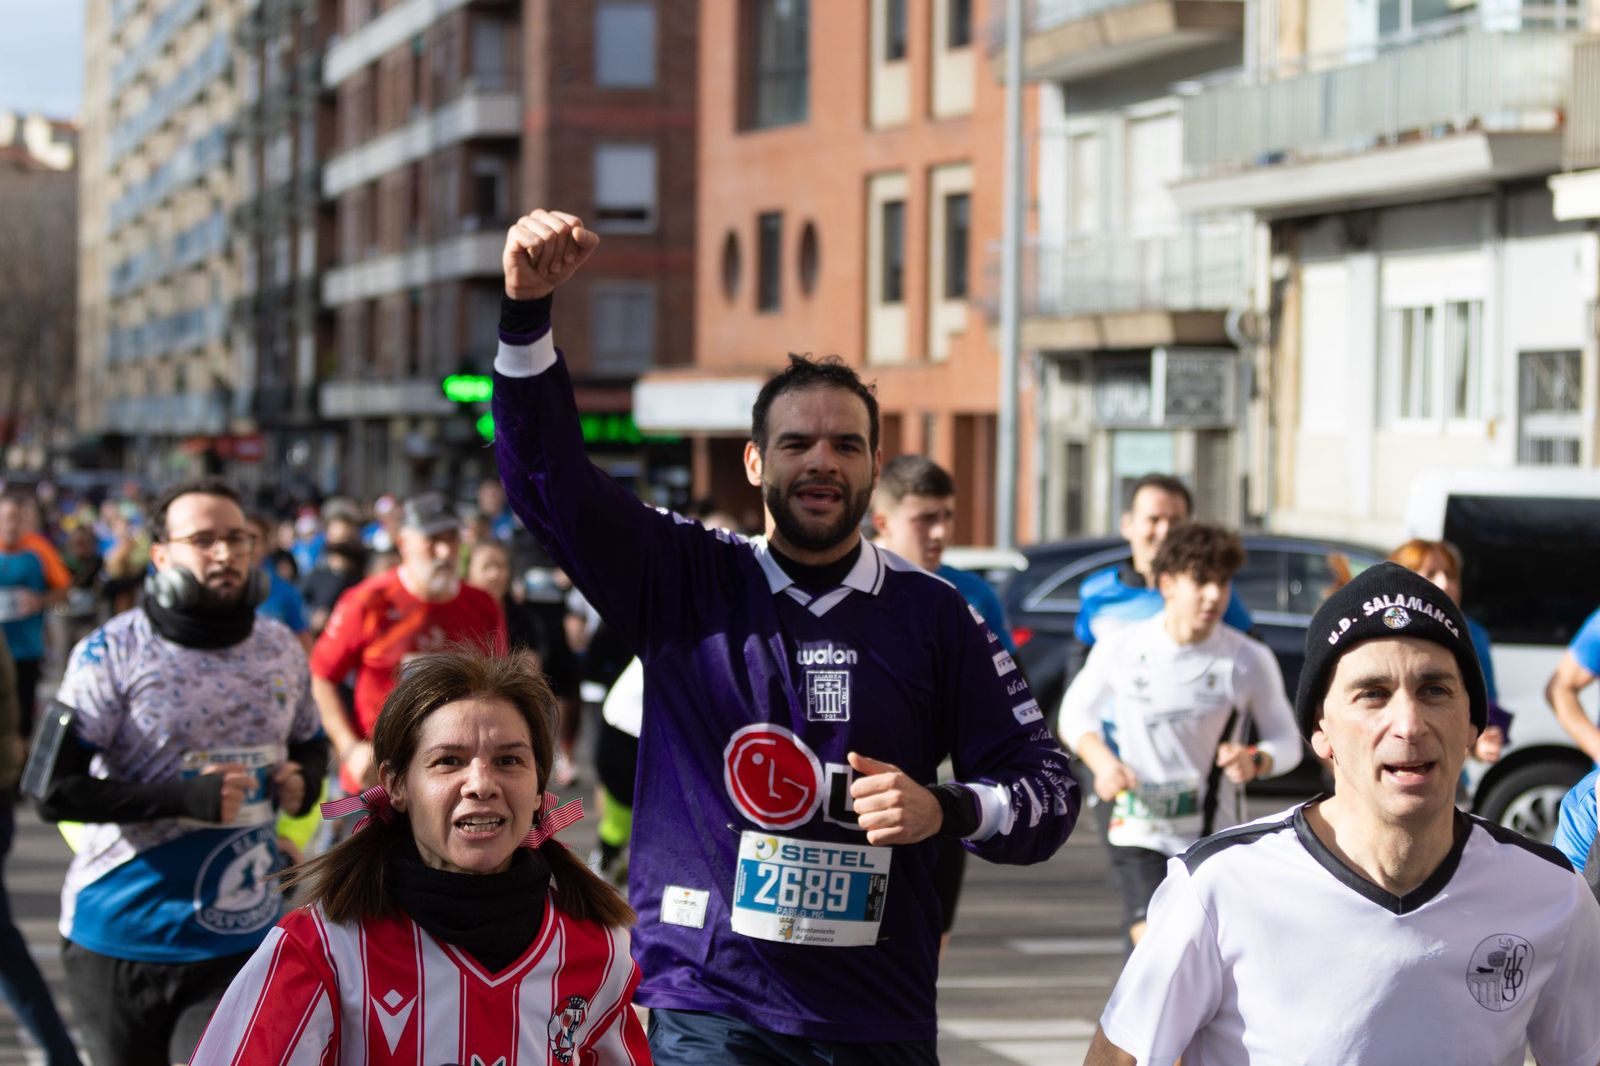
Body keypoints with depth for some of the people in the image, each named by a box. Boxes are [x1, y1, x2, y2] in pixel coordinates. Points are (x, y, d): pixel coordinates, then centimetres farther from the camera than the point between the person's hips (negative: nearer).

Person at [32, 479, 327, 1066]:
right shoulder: (111, 653, -9)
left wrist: (303, 780, -2)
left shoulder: (281, 649, 6)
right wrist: (187, 799, -23)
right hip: (121, 938, -2)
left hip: (240, 937, 2)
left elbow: (310, 745, 24)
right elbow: (55, 791, -14)